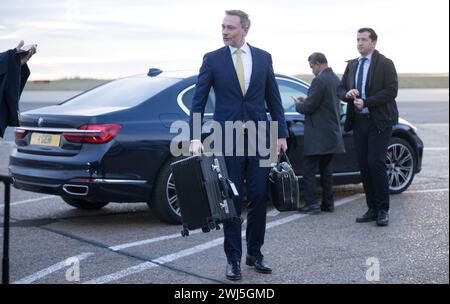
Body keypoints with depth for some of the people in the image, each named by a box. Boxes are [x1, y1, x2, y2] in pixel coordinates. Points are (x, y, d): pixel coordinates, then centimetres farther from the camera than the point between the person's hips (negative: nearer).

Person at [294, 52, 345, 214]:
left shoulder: (319, 81, -17)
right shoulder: (336, 79, 11)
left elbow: (309, 107, -17)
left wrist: (298, 104, 3)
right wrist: (306, 101, 15)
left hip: (317, 135, -9)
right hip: (332, 132, 9)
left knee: (310, 169, -2)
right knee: (326, 169, 13)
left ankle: (311, 202, -5)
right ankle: (328, 203, 15)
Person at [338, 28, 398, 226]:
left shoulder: (385, 64, -3)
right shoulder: (352, 65, 15)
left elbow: (391, 91, -12)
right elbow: (340, 89, 17)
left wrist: (366, 102, -18)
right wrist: (348, 94, -7)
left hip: (379, 122, -6)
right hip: (358, 121, 6)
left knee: (375, 163, -12)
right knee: (364, 166, 5)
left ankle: (383, 210, -2)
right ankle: (372, 209, 12)